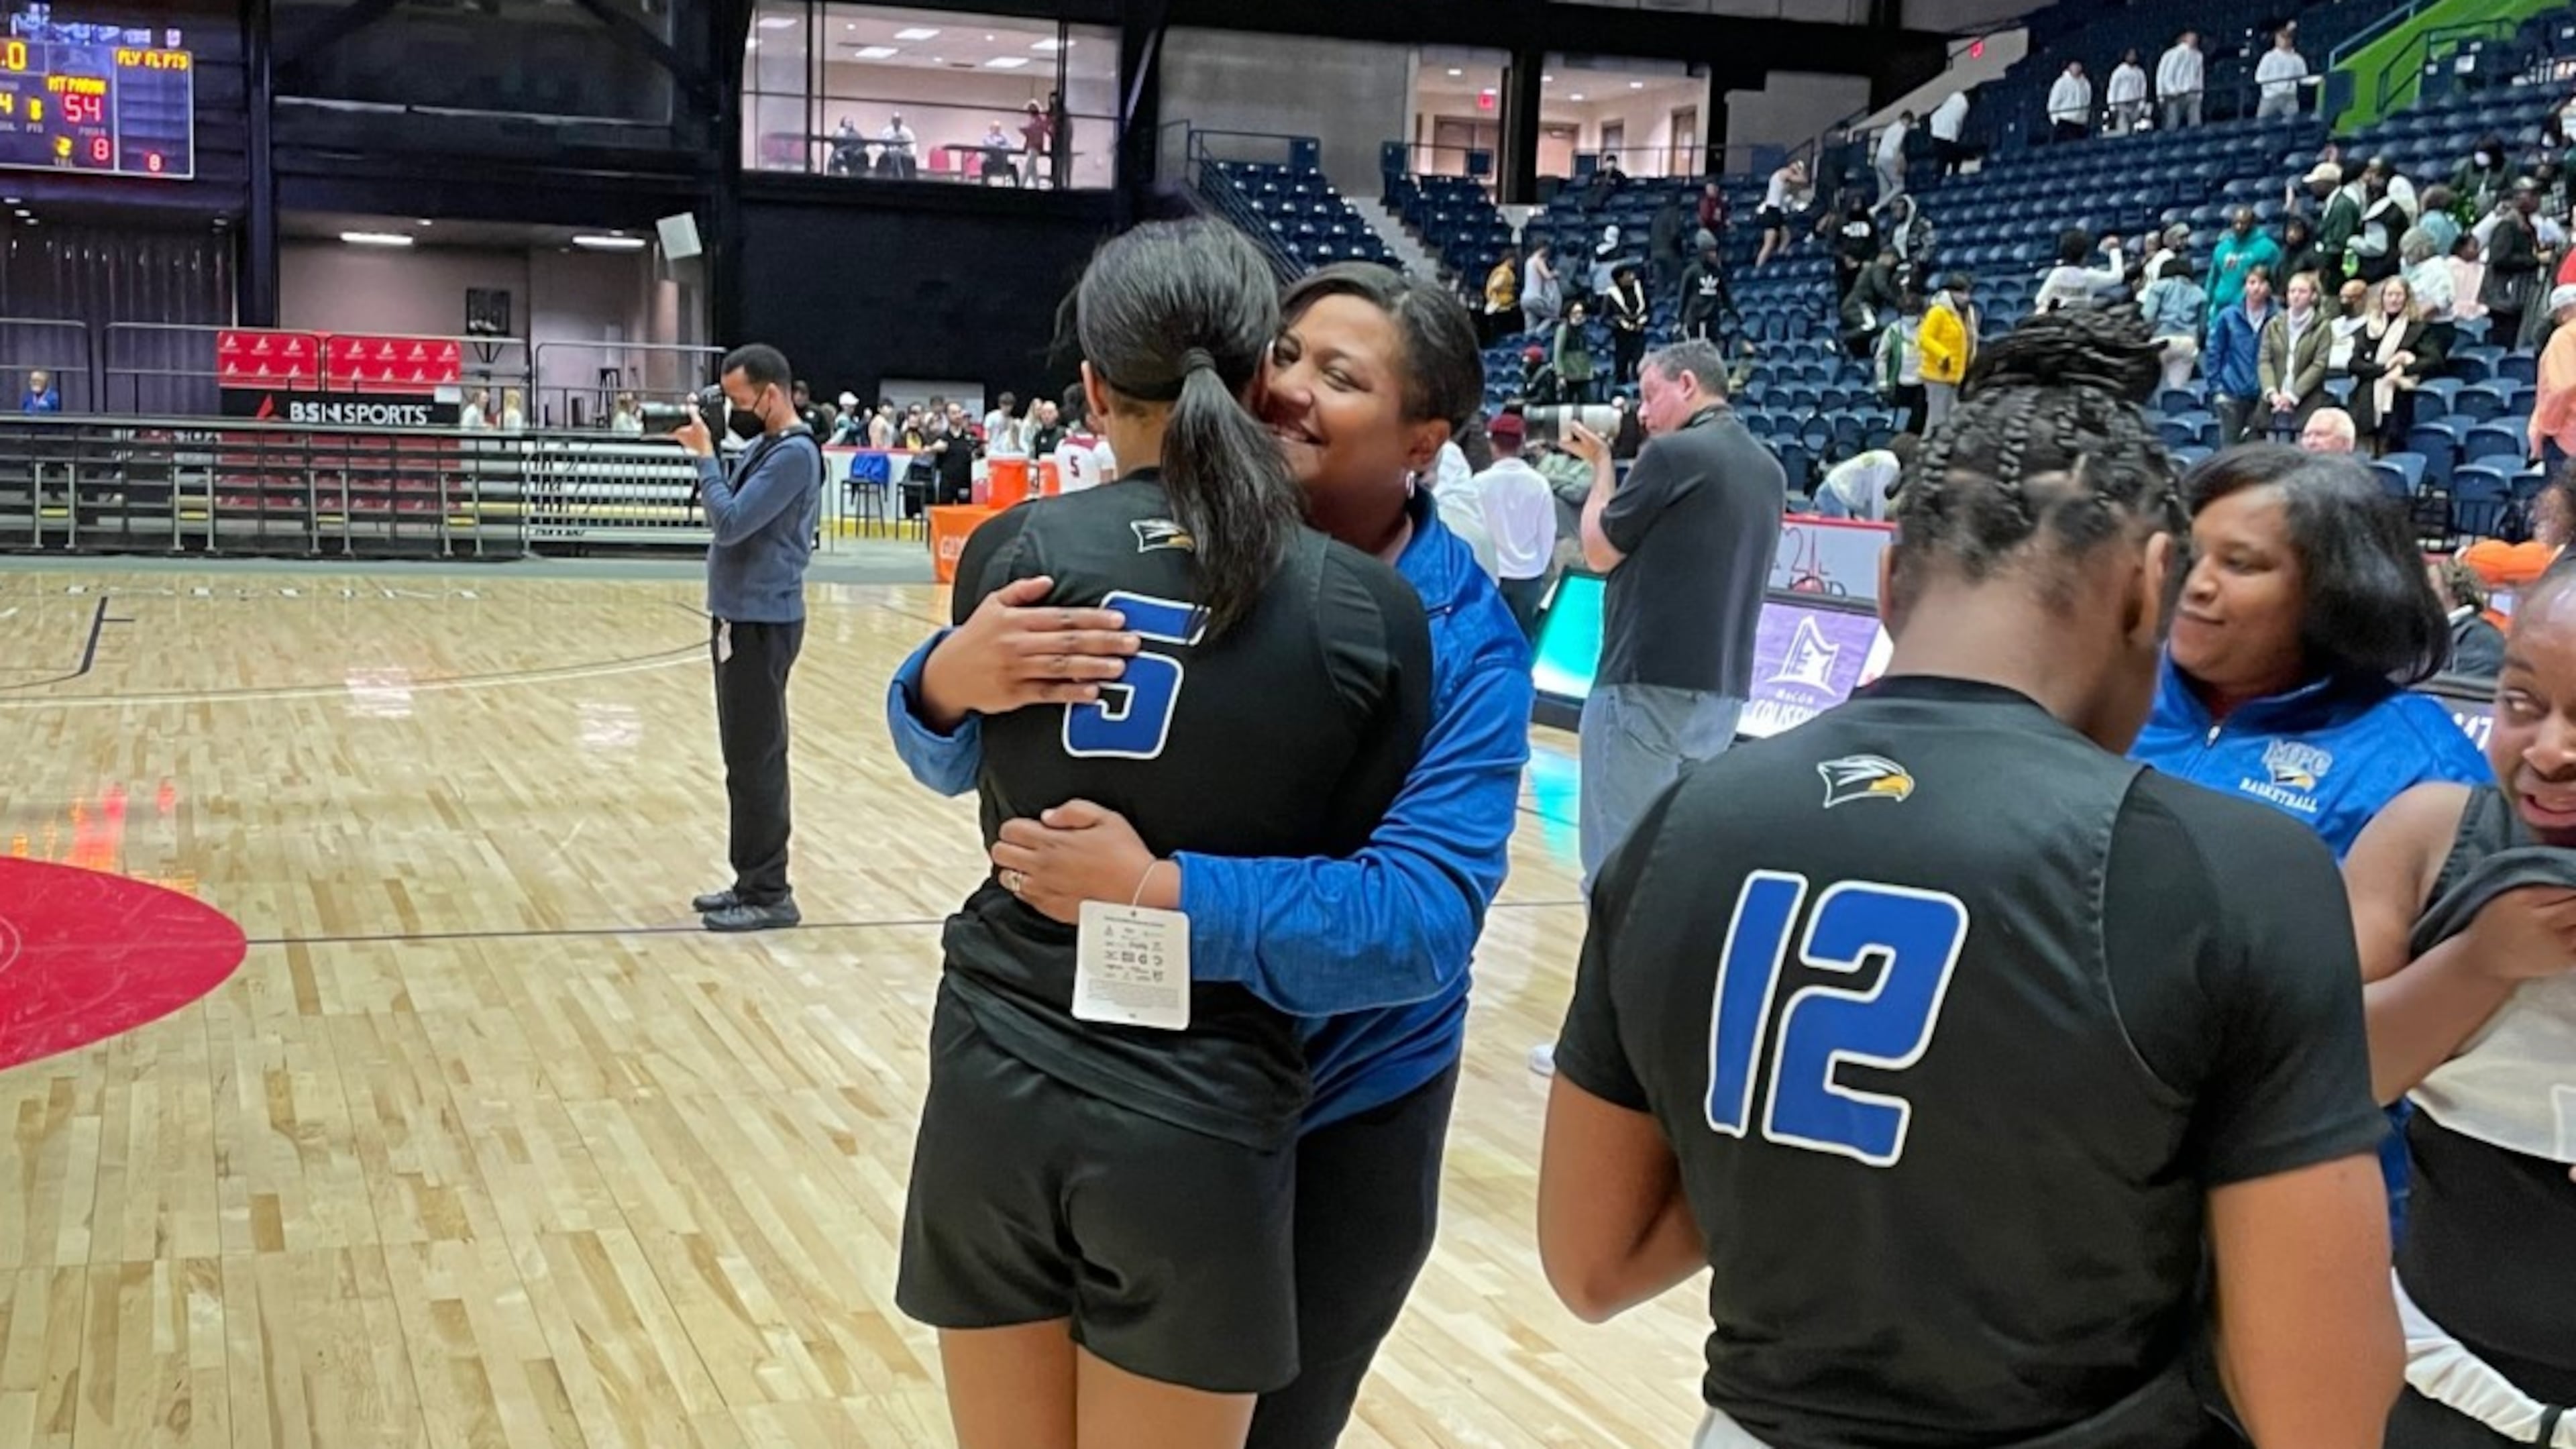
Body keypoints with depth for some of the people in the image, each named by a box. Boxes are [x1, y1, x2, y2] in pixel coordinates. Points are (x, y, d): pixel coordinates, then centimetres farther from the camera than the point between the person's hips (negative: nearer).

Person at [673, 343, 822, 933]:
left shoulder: (794, 454, -18)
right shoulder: (763, 446, 13)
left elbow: (730, 522, -23)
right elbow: (726, 515, 18)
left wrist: (704, 455, -16)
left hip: (762, 623, -10)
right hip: (741, 616, 10)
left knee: (756, 759, -6)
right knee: (745, 756, 14)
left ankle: (770, 894, 0)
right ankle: (751, 882, 21)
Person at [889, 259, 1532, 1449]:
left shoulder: (1462, 638, -19)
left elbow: (1423, 919, -30)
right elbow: (952, 763, -9)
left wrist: (1158, 891, -39)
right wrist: (953, 679, -32)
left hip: (1342, 1115, -2)